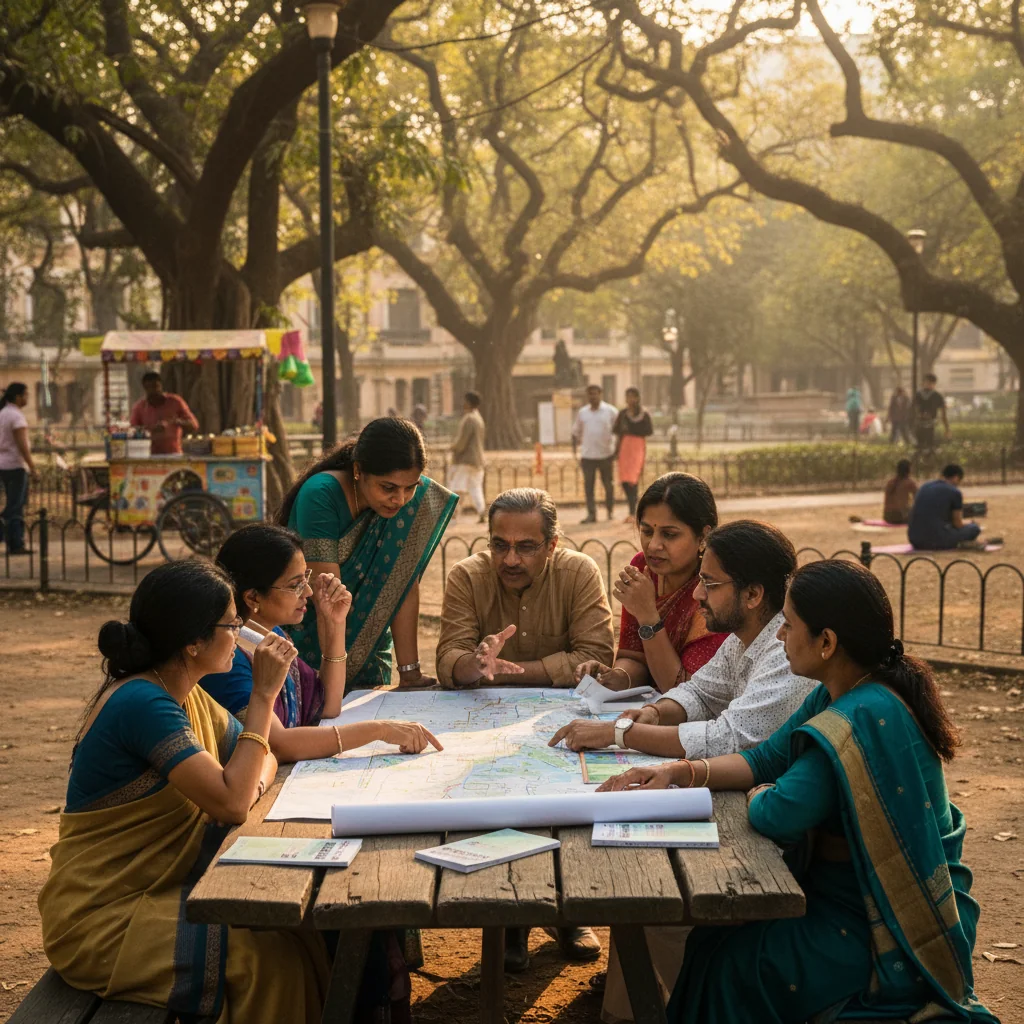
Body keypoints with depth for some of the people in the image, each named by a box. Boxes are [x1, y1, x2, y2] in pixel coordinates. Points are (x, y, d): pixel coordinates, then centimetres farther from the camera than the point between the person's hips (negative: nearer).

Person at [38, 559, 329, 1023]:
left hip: (155, 890, 9)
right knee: (268, 953, -20)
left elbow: (264, 756, 16)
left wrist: (251, 782, -8)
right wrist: (263, 696, -20)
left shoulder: (185, 695, 7)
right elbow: (228, 805, -25)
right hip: (99, 924, -9)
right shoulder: (142, 703, -22)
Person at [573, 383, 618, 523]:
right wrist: (574, 447, 8)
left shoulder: (611, 411, 0)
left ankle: (610, 512, 23)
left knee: (608, 485, 6)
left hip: (606, 454, -2)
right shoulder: (582, 413, 10)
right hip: (587, 455, 2)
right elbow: (576, 431, 19)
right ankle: (591, 514, -2)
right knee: (588, 485, -3)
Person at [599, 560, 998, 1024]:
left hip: (885, 928, -9)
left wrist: (760, 795, -8)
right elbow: (765, 759, 9)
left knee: (726, 962, -9)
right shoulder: (837, 696, 3)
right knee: (711, 931, 8)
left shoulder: (864, 719, -29)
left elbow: (777, 815, -31)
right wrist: (678, 772, -4)